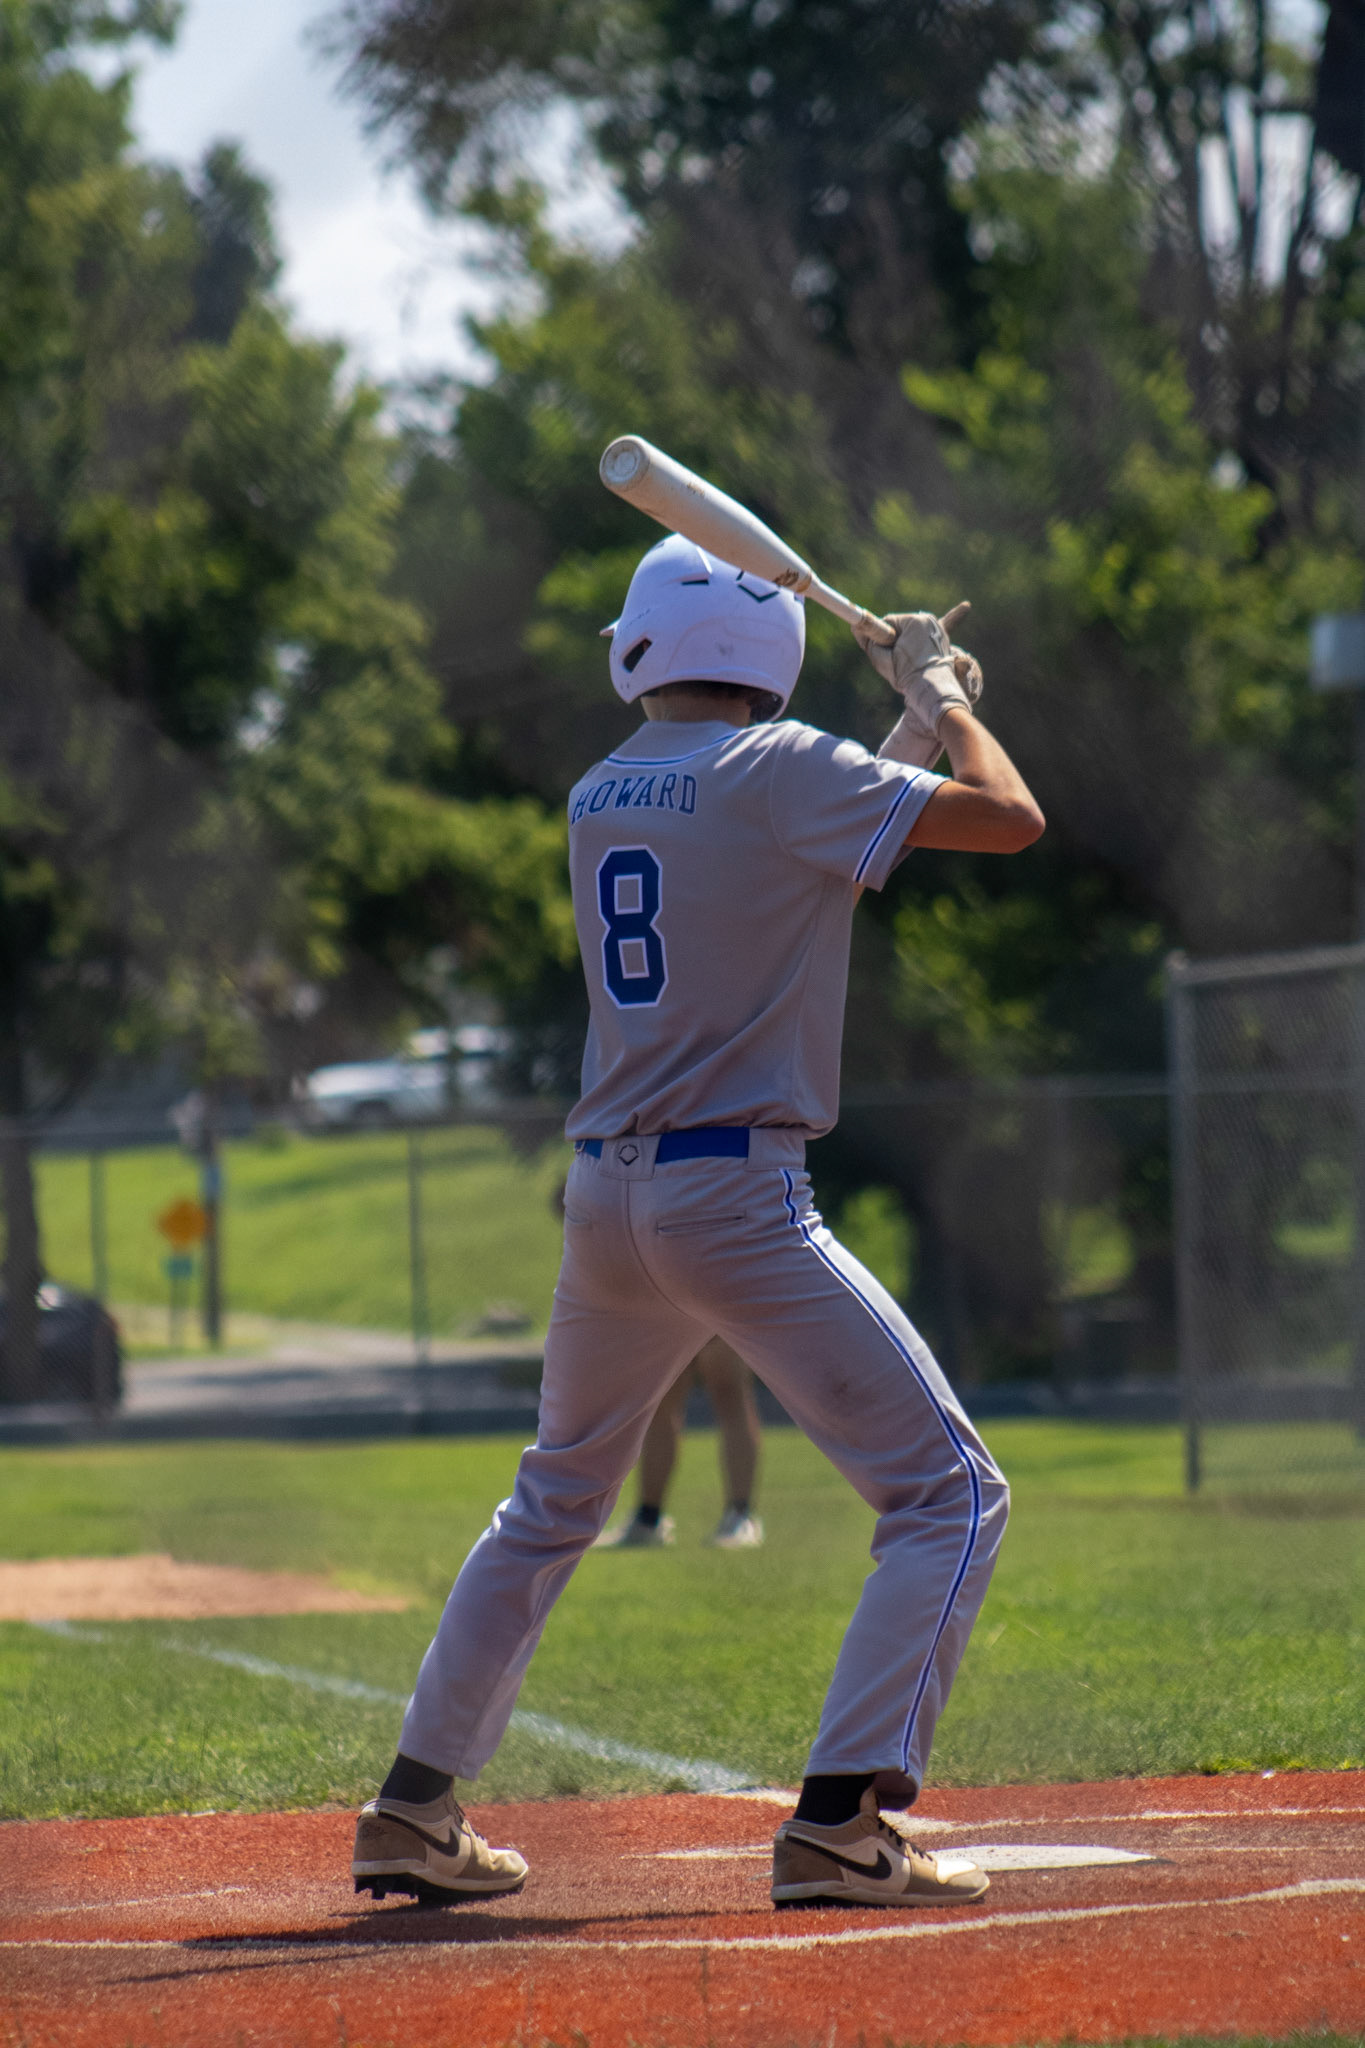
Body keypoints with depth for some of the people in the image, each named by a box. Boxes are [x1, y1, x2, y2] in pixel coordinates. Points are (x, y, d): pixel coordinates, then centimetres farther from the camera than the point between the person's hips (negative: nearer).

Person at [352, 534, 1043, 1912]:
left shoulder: (598, 796, 12)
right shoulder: (775, 769, -8)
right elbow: (1009, 817, -9)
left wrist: (915, 721, 23)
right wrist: (942, 698, 8)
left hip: (604, 1202, 7)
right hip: (738, 1198, -7)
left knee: (555, 1500, 26)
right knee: (950, 1490, -3)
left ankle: (415, 1809, 24)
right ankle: (840, 1822, -15)